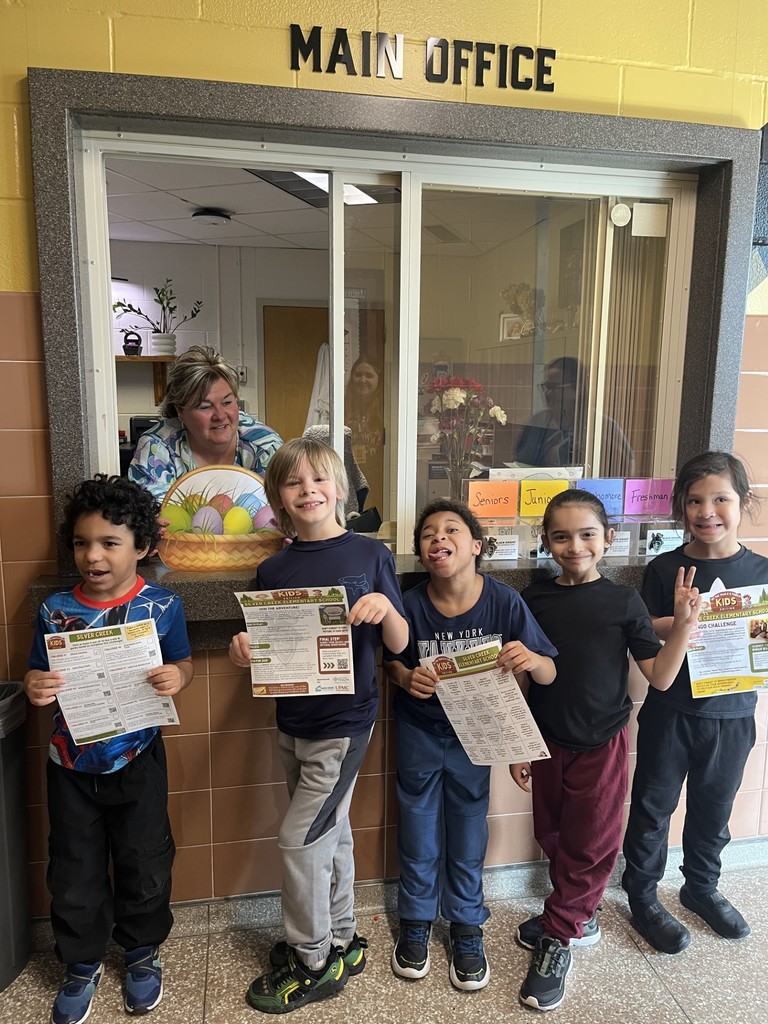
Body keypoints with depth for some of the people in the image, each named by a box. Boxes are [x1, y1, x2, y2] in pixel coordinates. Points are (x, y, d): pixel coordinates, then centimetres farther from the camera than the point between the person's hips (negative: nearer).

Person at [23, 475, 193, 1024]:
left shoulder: (163, 605, -13)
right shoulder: (54, 610, -8)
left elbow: (183, 663, -1)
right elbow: (40, 678, 1)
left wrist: (176, 678, -23)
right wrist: (35, 688, -21)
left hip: (137, 761, -1)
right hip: (72, 765, 2)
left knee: (144, 866, 15)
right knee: (75, 874, 17)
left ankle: (143, 952, 43)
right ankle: (83, 964, 43)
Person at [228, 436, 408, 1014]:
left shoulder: (370, 554, -9)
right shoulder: (273, 571, 2)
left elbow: (399, 644, -7)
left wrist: (384, 607, -27)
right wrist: (245, 651, -15)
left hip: (344, 722, -4)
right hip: (292, 722, 5)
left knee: (299, 838, 0)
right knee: (330, 833, 19)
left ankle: (311, 962, 23)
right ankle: (340, 940, 39)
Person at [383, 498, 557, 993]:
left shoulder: (504, 601, -22)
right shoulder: (411, 605, -20)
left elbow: (550, 673, -18)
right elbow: (392, 660, -3)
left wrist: (533, 660, -40)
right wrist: (405, 677, -24)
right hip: (419, 731, 1)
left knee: (468, 831, 16)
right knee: (419, 828, 17)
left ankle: (467, 927, 39)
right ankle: (416, 920, 40)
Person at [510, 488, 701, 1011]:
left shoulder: (624, 601, -9)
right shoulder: (533, 600, -5)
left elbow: (660, 676, -8)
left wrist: (685, 623, -22)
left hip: (602, 743, -2)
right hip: (547, 741, 2)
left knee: (591, 844, 8)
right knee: (554, 837, 15)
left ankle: (558, 937, 26)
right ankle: (578, 916, 39)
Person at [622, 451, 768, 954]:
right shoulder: (665, 568, -8)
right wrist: (680, 621, -24)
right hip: (670, 711, -2)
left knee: (715, 807, 20)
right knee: (653, 805, 10)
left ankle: (702, 886, 44)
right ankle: (643, 896, 30)